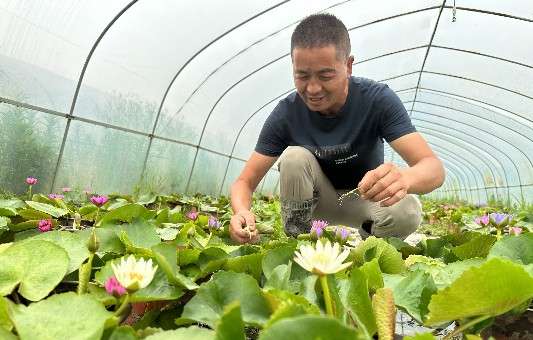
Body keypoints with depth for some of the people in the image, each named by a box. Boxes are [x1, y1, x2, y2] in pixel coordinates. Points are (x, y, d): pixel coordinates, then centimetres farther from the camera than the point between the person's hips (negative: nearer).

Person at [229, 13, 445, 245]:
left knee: (407, 210, -32)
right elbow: (245, 181, -19)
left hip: (366, 199, 0)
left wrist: (404, 178, -58)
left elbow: (434, 168, -32)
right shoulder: (286, 113, -22)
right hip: (316, 201, 1)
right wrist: (242, 212, -44)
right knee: (294, 157, -29)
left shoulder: (378, 99, -25)